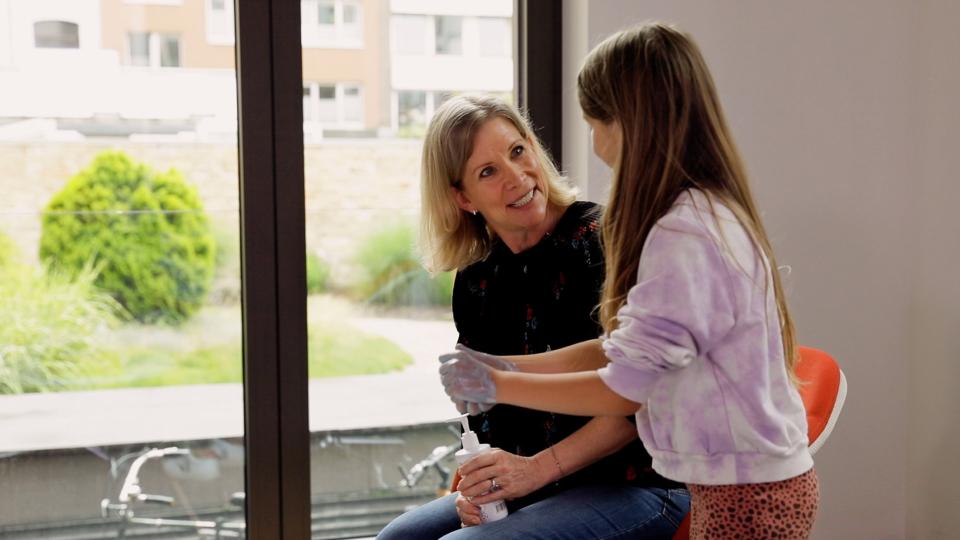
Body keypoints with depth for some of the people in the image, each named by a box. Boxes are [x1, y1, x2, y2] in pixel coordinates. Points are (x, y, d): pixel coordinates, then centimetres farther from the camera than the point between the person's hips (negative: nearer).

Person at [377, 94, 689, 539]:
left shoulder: (600, 240, -15)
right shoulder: (475, 282, 5)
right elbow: (482, 413, 12)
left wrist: (539, 467, -21)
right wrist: (478, 484, -7)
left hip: (635, 485, -7)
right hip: (543, 488, 7)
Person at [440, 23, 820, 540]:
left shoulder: (684, 236, -22)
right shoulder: (713, 212, 7)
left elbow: (624, 388, -17)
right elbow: (624, 347, 10)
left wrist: (498, 386, -7)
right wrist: (509, 365, 9)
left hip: (746, 495, -9)